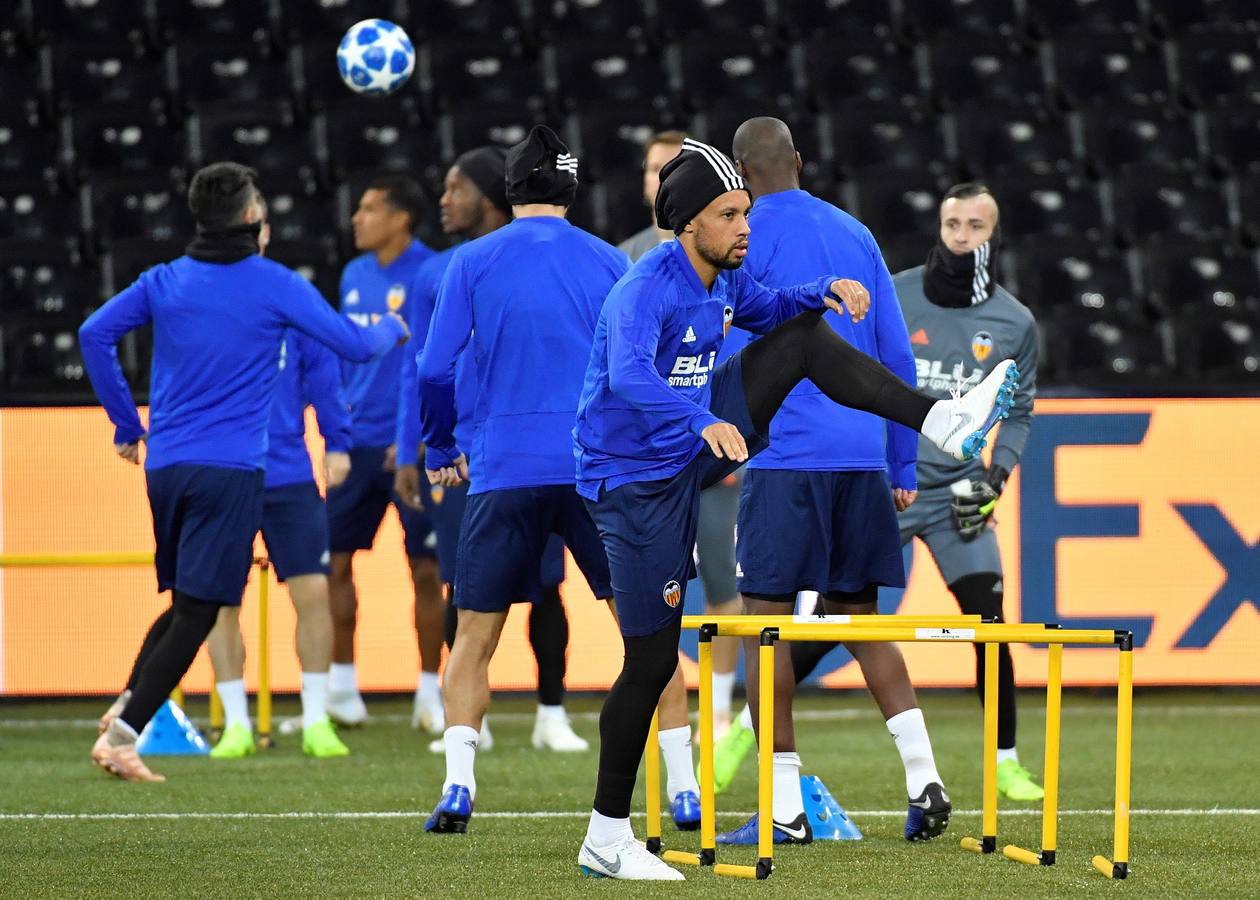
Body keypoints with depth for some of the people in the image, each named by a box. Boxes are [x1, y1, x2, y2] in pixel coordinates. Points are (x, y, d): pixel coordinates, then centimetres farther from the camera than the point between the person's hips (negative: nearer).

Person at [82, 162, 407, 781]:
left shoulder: (164, 282, 8)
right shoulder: (274, 285, -3)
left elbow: (94, 335, 6)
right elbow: (355, 346, -1)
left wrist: (126, 423, 15)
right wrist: (392, 329, 23)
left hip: (165, 467, 5)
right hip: (231, 470, -5)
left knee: (184, 603, 20)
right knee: (195, 613, -4)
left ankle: (127, 710, 3)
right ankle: (121, 736, -12)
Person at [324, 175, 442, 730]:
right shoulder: (355, 275, 10)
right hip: (358, 443, 6)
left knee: (426, 569, -1)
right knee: (335, 558, 4)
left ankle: (429, 693, 8)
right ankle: (341, 684, 14)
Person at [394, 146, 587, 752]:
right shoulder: (436, 276, 9)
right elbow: (418, 367, 11)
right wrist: (407, 454, 6)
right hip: (459, 454, 2)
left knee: (542, 584, 0)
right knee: (464, 588, 3)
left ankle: (552, 716, 11)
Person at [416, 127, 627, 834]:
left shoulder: (472, 263, 3)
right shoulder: (609, 263, 5)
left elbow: (434, 370, 0)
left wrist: (441, 450, 15)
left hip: (504, 474, 0)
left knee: (475, 637, 7)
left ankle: (459, 787, -5)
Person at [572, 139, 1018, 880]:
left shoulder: (723, 277, -1)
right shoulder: (645, 291, -26)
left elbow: (765, 310, 22)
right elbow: (629, 375, -45)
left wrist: (825, 291, 2)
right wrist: (704, 422, -61)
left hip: (691, 453, 8)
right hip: (638, 480, -8)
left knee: (804, 335, 4)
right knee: (654, 661, -5)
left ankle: (944, 425, 5)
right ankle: (606, 840, 4)